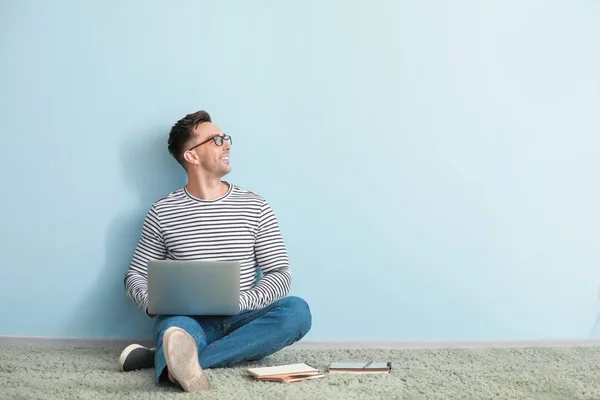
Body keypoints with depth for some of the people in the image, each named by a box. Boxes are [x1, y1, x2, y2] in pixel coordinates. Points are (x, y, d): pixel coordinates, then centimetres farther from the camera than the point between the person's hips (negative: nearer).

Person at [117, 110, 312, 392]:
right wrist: (153, 304, -15)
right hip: (188, 320, -2)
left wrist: (238, 301, -17)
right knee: (176, 329, -37)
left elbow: (280, 274, 2)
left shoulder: (255, 206, 5)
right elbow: (136, 275, 9)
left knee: (297, 310, -30)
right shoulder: (163, 212, 4)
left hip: (240, 323, 2)